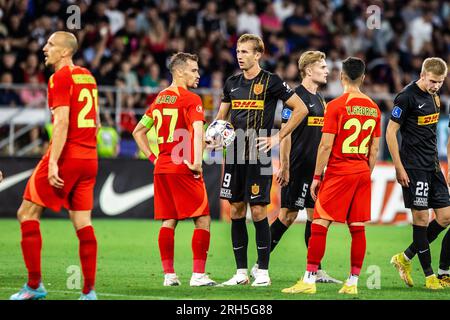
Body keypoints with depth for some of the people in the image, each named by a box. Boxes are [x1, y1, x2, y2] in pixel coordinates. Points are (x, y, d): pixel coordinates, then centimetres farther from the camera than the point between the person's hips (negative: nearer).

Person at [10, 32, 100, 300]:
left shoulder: (60, 78, -9)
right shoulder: (87, 76, 15)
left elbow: (62, 122, -19)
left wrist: (53, 162, -22)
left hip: (66, 157, -8)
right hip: (89, 158, 8)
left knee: (27, 213, 0)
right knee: (83, 223, 6)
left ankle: (34, 285, -3)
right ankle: (89, 291, 3)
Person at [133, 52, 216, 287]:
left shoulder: (159, 100, 14)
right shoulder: (191, 99, -7)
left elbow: (138, 131, 20)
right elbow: (197, 130, -24)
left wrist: (152, 158, 17)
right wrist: (197, 161, -27)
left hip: (161, 168, 7)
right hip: (184, 169, -7)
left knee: (168, 220, 10)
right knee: (202, 219, -1)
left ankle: (169, 274, 7)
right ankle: (198, 274, -6)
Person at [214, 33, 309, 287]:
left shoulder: (271, 81, -5)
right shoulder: (233, 83, 12)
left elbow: (301, 108, -5)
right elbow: (222, 117, 23)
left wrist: (278, 137, -8)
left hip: (258, 155, -6)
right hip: (235, 154, 6)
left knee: (258, 211, -5)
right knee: (237, 210, 6)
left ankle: (263, 272, 3)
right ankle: (241, 272, 11)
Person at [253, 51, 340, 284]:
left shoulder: (319, 100, 15)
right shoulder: (296, 96, -11)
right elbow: (285, 133, -15)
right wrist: (284, 167, -19)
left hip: (315, 169, 8)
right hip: (297, 168, -8)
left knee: (315, 216, 7)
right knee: (288, 215, -5)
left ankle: (316, 270, 10)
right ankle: (259, 265, 3)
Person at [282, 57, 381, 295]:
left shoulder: (336, 106, -10)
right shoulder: (373, 108, 8)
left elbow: (326, 145, -11)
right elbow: (374, 148, 12)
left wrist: (316, 177, -5)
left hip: (339, 172, -6)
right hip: (362, 172, 6)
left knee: (319, 224, -4)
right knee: (358, 228, 7)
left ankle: (309, 280, -7)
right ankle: (353, 282, 8)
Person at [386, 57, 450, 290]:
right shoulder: (407, 97, -13)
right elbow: (390, 132, -12)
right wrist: (399, 168, -14)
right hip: (413, 168, -8)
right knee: (421, 217, -3)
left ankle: (405, 259, 17)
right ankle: (429, 276, 3)